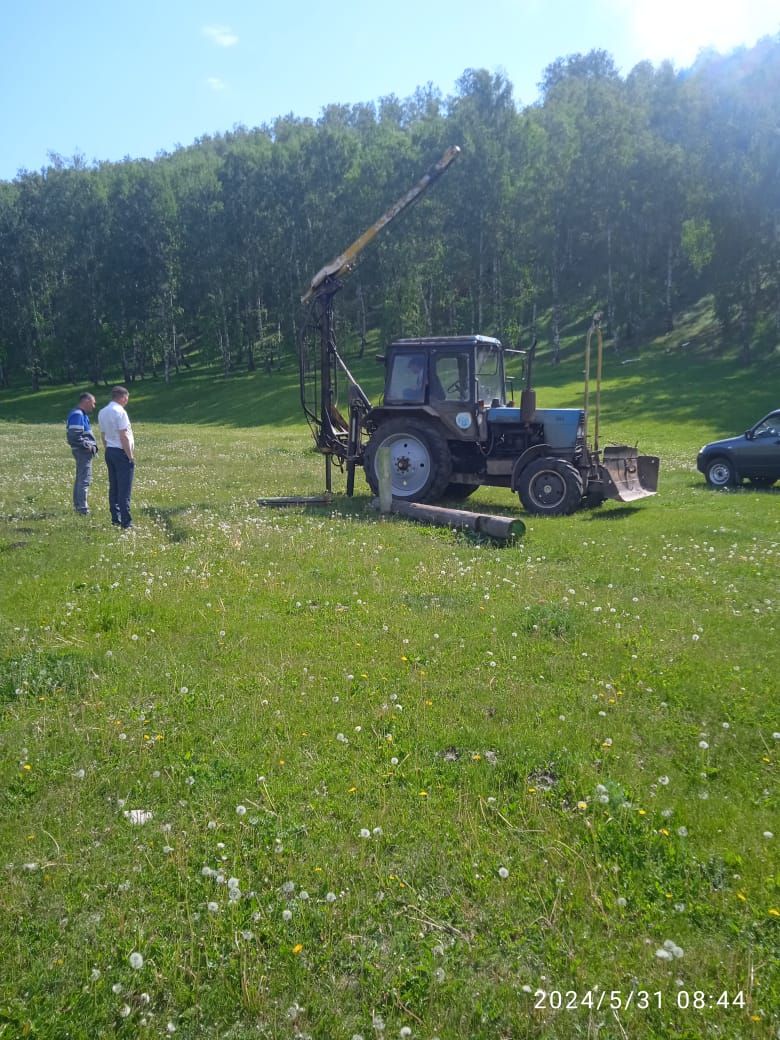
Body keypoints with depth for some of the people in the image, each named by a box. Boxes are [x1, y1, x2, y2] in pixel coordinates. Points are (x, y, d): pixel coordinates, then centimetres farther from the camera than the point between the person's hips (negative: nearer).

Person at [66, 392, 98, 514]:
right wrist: (87, 446, -16)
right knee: (85, 480, -9)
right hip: (83, 451, -11)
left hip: (84, 451, 11)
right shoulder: (77, 415, -16)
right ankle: (83, 508, -7)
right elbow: (74, 436, -24)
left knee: (80, 478, 19)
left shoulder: (82, 414, 16)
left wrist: (92, 445, 10)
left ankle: (78, 505, 29)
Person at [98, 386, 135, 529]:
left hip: (109, 452, 8)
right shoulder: (120, 412, -14)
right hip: (122, 452, -8)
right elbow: (124, 436, -18)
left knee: (113, 487, 13)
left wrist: (108, 450, 19)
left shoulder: (102, 412, 11)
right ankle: (126, 522, -5)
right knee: (124, 490, -6)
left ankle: (115, 519, 19)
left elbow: (103, 435, 14)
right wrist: (131, 456, -14)